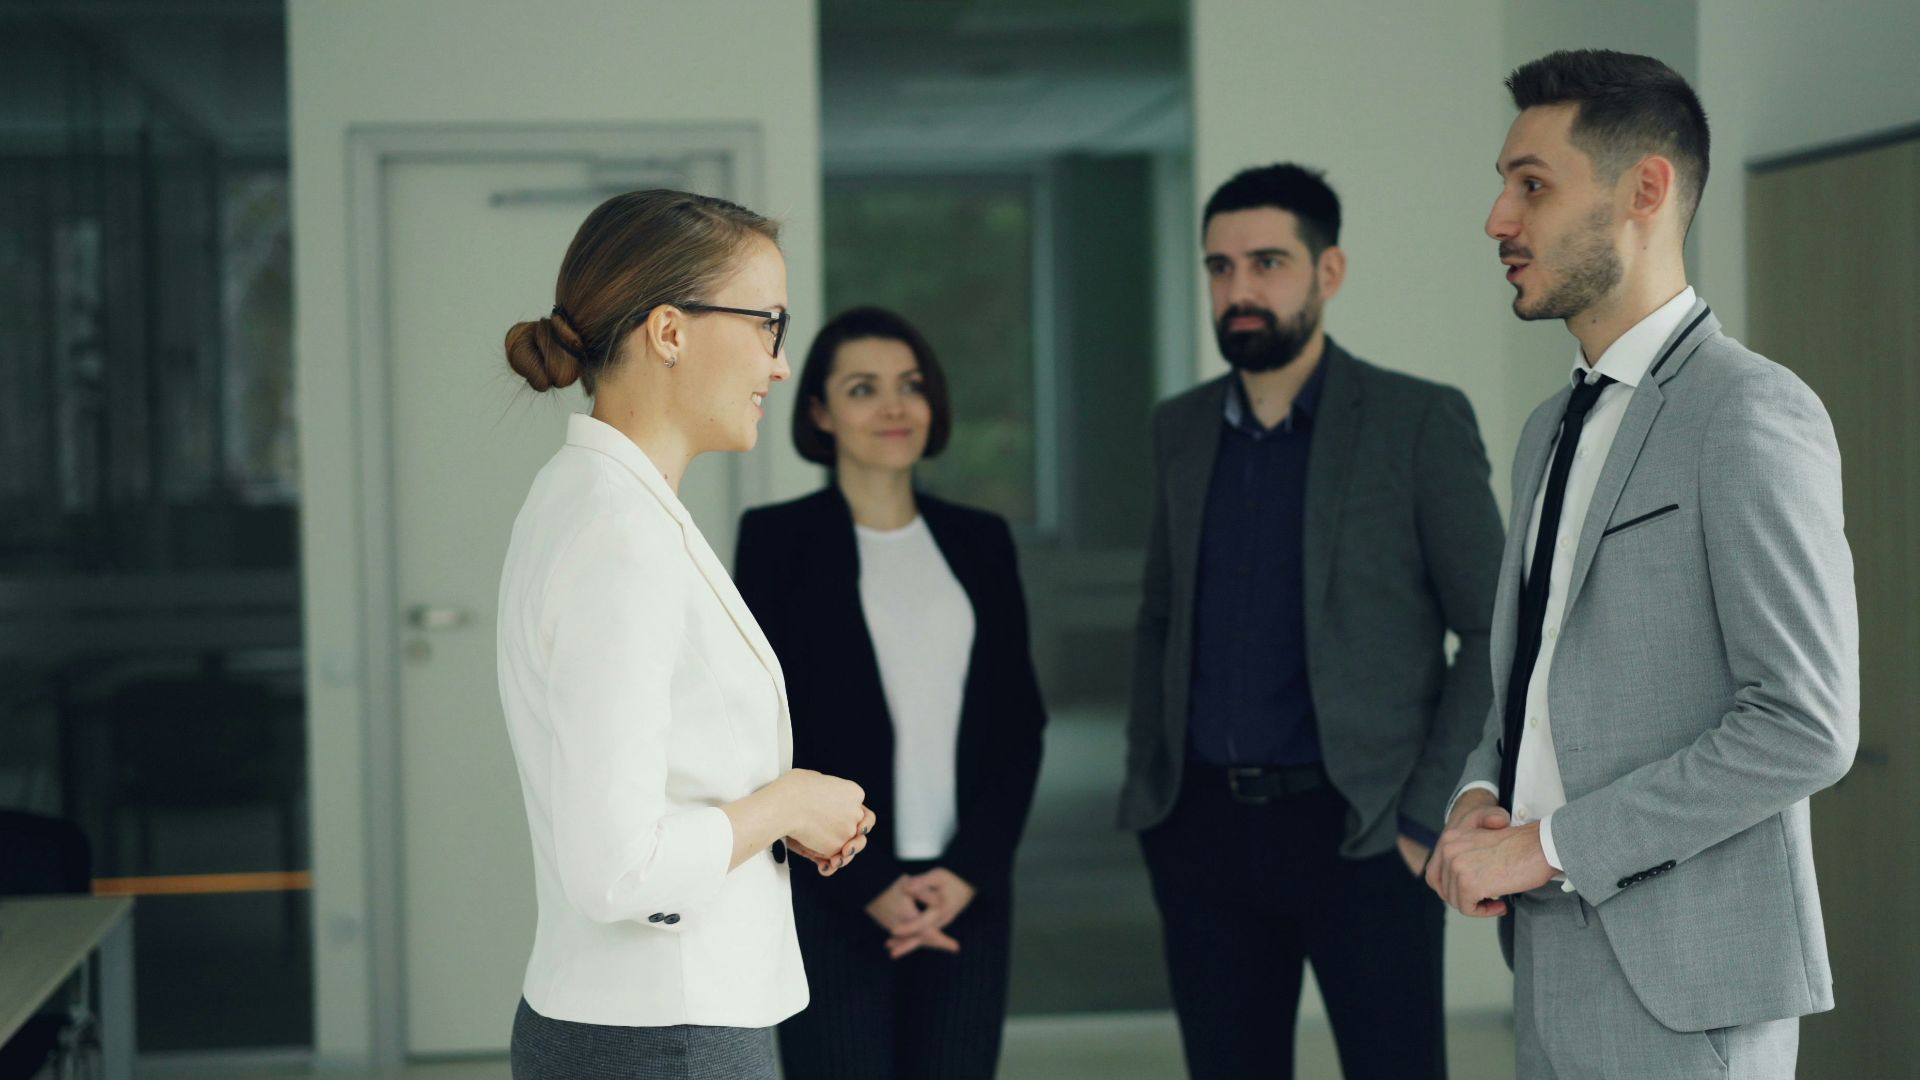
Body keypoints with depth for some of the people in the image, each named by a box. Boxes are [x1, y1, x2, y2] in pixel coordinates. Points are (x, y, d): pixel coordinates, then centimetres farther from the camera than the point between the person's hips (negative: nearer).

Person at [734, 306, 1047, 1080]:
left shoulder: (980, 541, 11)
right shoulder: (778, 538, 1)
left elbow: (1019, 722, 8)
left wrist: (971, 869, -6)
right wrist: (867, 885, -10)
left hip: (967, 892, 3)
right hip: (831, 899, -3)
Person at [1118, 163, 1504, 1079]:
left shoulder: (1420, 422, -5)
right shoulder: (1181, 429, 10)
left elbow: (1494, 633, -5)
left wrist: (1427, 815, -11)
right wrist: (1146, 787, 9)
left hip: (1359, 831, -4)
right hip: (1206, 828, 4)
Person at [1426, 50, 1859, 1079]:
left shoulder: (1753, 413, -11)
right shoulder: (1551, 429, 16)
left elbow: (1806, 725, -18)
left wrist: (1550, 843, -16)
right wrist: (1480, 797, 1)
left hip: (1682, 992, -8)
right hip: (1551, 967, 8)